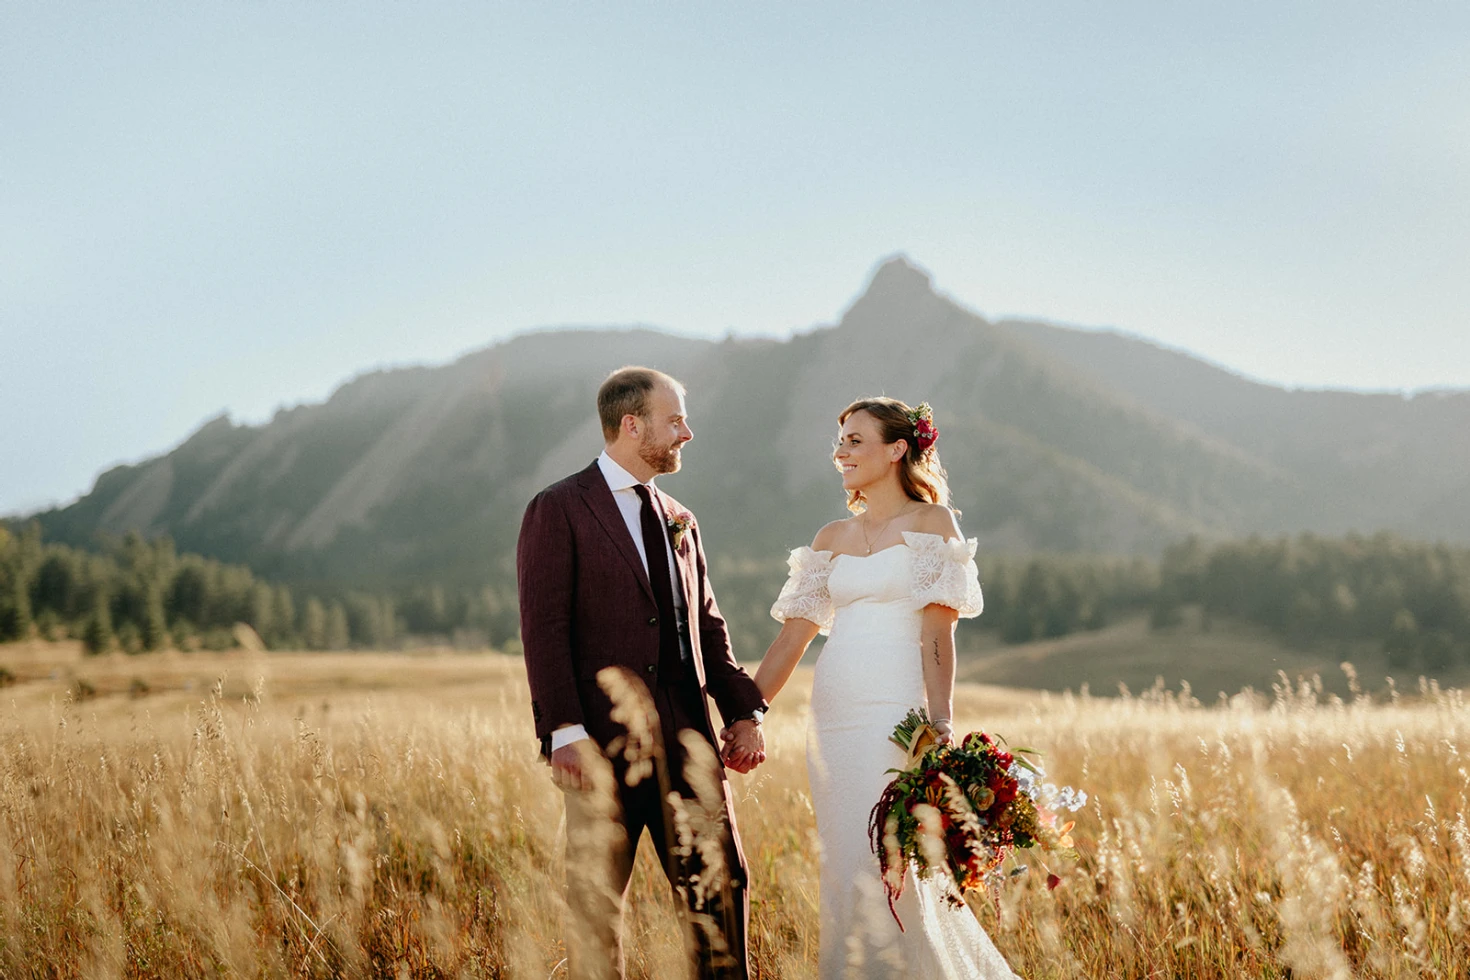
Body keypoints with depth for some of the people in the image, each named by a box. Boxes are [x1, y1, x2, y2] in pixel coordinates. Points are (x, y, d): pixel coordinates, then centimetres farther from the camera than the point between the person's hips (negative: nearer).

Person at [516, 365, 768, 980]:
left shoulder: (680, 522, 19)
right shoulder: (559, 511, -3)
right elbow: (543, 628, -10)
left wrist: (742, 709, 6)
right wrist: (563, 731, -19)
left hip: (686, 739, 6)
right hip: (603, 743, -6)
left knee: (720, 883, 5)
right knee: (596, 898, 1)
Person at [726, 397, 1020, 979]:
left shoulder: (931, 523, 1)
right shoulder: (832, 538, 16)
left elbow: (937, 632, -8)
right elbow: (791, 638, 14)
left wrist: (941, 723, -19)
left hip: (895, 712, -6)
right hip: (832, 714, 6)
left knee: (879, 870, -10)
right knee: (845, 870, 8)